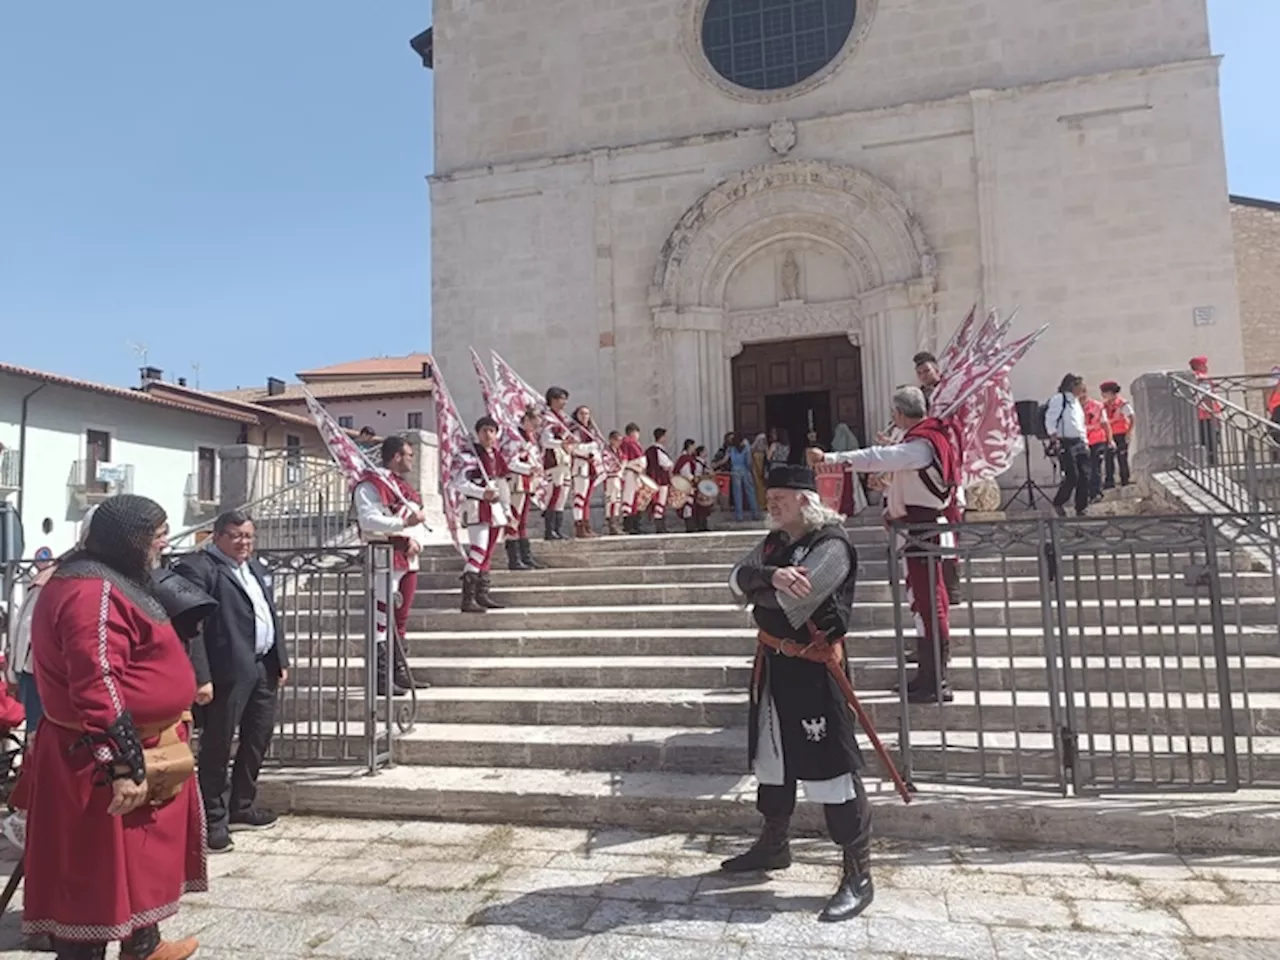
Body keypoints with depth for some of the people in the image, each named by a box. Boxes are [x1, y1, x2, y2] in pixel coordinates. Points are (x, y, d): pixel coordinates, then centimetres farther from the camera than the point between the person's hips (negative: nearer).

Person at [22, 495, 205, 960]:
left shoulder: (108, 582, 13)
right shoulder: (94, 591, -21)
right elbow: (97, 687, -28)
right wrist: (124, 766, -29)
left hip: (135, 750, 11)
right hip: (104, 760, -11)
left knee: (138, 857, 22)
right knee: (97, 871, 1)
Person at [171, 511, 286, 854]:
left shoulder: (254, 566, 17)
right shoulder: (197, 568, -10)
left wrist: (281, 659, 15)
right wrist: (200, 677, -20)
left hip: (263, 668, 9)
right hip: (228, 671, -9)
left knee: (257, 742, 17)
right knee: (217, 748, 4)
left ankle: (241, 807, 32)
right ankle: (214, 820, 16)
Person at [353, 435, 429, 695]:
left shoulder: (405, 486, 20)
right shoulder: (370, 486, -8)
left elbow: (418, 519, 16)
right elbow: (368, 520, -20)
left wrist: (416, 539, -4)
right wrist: (404, 523, -28)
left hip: (408, 559, 9)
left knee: (401, 618, 15)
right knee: (382, 618, -8)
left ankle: (400, 672, 23)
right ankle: (381, 678, -5)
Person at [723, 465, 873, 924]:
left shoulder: (832, 545, -17)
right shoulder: (775, 541, 10)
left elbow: (788, 603, -27)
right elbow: (737, 577, -4)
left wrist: (755, 587, -8)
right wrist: (770, 576, -25)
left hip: (813, 668, -9)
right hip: (773, 663, 9)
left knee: (831, 765, -5)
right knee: (773, 756, 20)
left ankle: (858, 875, 8)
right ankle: (774, 844, 38)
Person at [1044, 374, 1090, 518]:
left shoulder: (1077, 401, 19)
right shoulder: (1059, 399, -7)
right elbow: (1050, 421, -12)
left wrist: (1084, 441, 18)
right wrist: (1055, 441, -18)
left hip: (1079, 443, 8)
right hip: (1066, 444, -8)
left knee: (1084, 476, 2)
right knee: (1072, 476, -11)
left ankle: (1081, 508, 10)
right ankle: (1058, 503, 10)